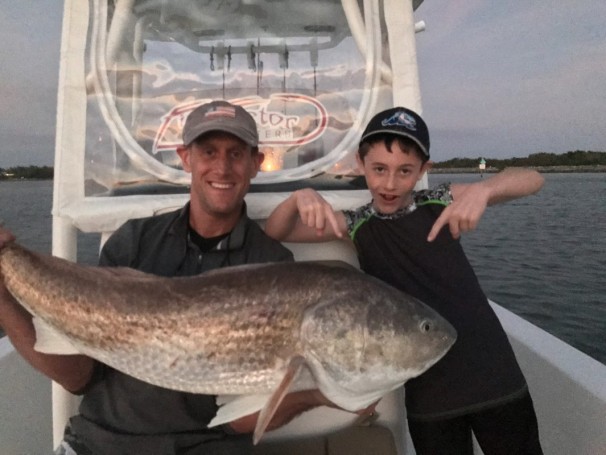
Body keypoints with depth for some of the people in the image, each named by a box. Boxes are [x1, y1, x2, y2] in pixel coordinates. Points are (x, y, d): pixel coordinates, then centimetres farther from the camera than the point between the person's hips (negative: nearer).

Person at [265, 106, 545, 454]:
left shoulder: (442, 202, -2)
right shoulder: (357, 225, -2)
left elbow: (532, 180, -6)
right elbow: (276, 233, -5)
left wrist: (482, 190, -28)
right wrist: (301, 197, -27)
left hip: (494, 377, 1)